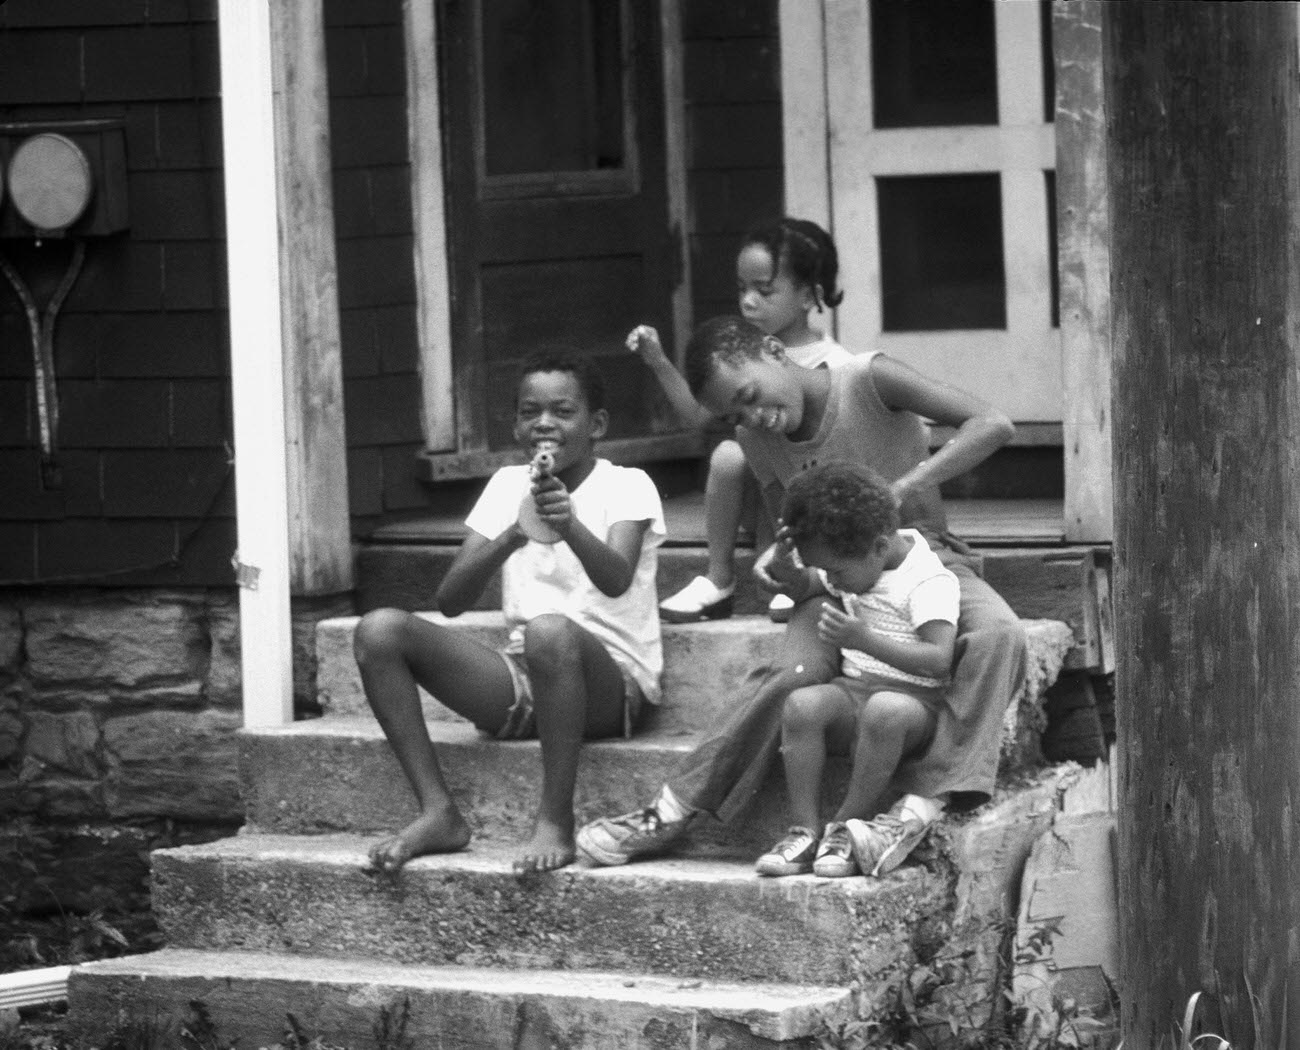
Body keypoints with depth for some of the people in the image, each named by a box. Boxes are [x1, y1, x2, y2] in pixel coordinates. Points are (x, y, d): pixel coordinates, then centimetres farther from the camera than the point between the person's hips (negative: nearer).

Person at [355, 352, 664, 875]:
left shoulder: (626, 485, 0)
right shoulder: (507, 485, 13)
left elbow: (616, 579, -21)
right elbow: (451, 599, 1)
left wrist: (570, 526, -41)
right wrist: (510, 539, -18)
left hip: (612, 684, -5)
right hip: (519, 682, 5)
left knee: (550, 629, -40)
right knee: (379, 630, -14)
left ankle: (556, 822, -28)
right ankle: (438, 813, -14)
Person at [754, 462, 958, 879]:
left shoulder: (930, 581, -11)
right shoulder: (852, 563, 13)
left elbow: (939, 660, -22)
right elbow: (813, 589, 34)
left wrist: (865, 639, -31)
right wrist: (787, 571, 10)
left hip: (914, 698, -6)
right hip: (854, 689, 6)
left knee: (886, 711, -41)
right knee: (802, 704, -27)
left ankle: (846, 829, -25)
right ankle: (803, 832, -27)